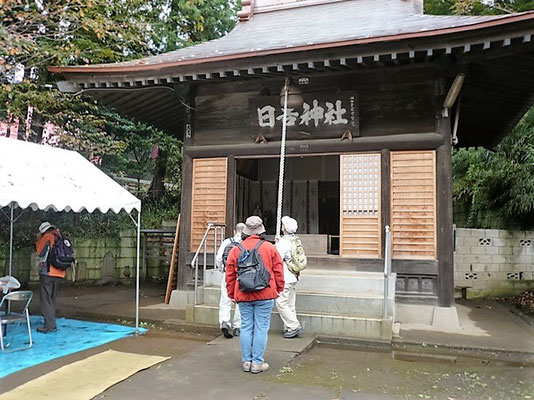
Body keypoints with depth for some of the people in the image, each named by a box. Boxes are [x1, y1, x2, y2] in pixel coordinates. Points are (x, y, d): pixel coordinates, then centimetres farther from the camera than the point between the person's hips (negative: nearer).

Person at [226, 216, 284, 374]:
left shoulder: (236, 250, 3)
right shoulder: (269, 248, -3)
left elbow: (230, 275, 7)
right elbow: (278, 271, 1)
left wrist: (232, 294, 17)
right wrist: (279, 289, 14)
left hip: (243, 296, 3)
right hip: (265, 295, -2)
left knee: (246, 327, 10)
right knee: (261, 328, 3)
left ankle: (246, 361, 17)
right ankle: (257, 362, 7)